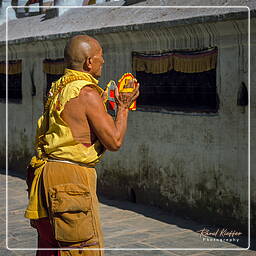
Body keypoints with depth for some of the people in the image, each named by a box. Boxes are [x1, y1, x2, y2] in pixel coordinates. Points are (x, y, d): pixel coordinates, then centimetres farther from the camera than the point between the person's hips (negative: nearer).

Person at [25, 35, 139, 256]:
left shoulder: (58, 88, 14)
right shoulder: (87, 92, -13)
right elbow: (114, 142, -13)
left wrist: (104, 103, 24)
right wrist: (124, 106, 1)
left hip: (46, 173, 10)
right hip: (70, 176, -9)